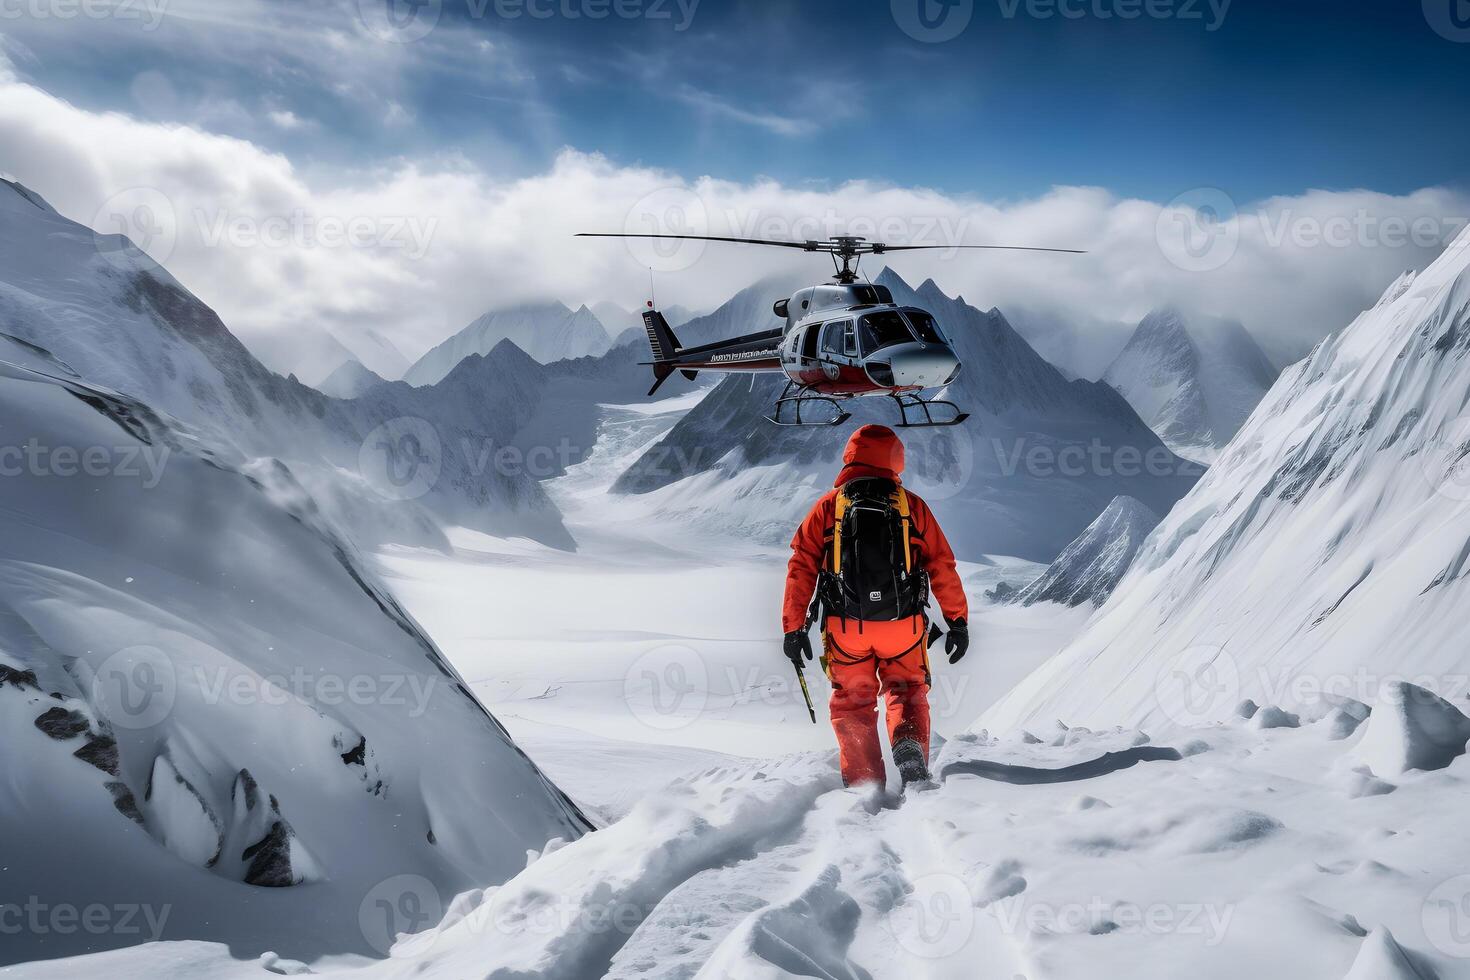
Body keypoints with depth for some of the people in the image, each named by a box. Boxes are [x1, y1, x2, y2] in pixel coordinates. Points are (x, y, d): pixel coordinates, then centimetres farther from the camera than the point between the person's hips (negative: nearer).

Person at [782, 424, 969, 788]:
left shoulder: (829, 505, 4)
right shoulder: (911, 504, 4)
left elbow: (802, 567, 0)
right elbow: (942, 566, 3)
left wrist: (794, 628, 3)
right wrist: (958, 621, 10)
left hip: (844, 627, 0)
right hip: (903, 623, 0)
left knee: (852, 701, 14)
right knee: (906, 690, 17)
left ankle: (864, 782, 4)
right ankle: (910, 745, -12)